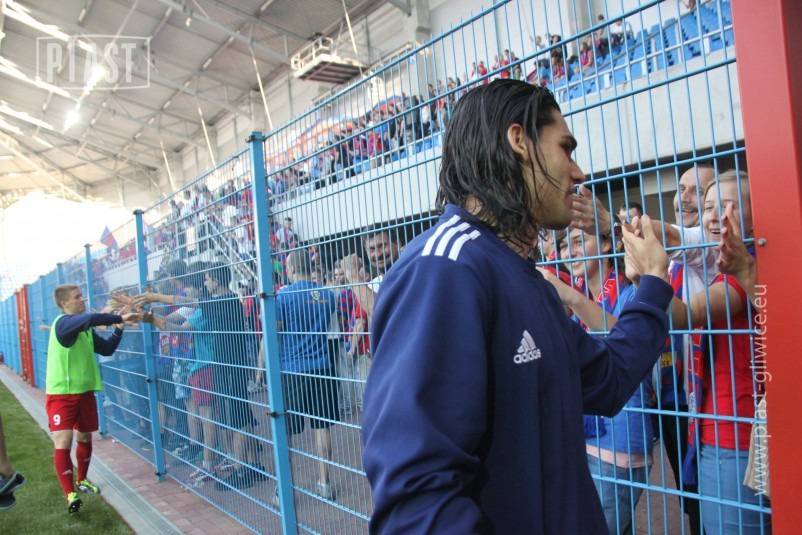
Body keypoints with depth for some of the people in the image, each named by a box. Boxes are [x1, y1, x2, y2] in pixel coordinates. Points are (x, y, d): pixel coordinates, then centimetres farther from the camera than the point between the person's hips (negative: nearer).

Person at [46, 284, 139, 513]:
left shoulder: (85, 329, 9)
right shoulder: (63, 323, -17)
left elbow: (107, 349, 13)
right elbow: (91, 318, -36)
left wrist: (119, 328, 0)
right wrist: (120, 318, -28)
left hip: (84, 391, 8)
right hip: (61, 394, -8)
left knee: (85, 437, 18)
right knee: (63, 442, -10)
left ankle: (82, 480, 37)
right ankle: (70, 494, -3)